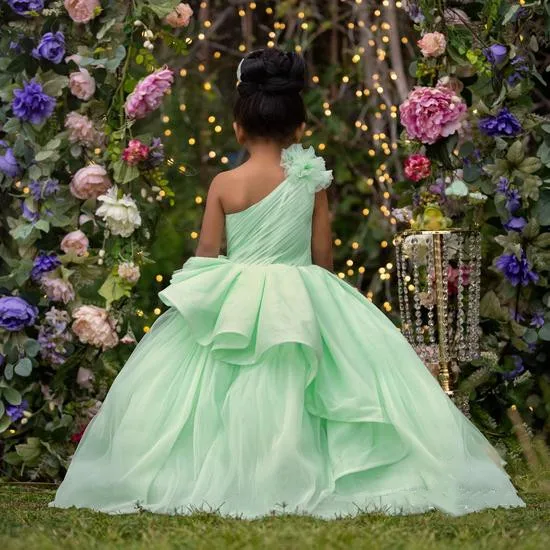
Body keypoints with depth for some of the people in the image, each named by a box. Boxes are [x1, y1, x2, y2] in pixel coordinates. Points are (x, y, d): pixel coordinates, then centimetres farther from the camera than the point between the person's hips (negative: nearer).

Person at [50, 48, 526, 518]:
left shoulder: (224, 184, -7)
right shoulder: (312, 182, -4)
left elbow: (206, 255, -3)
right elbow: (324, 257, 2)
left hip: (234, 304, 0)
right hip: (301, 302, 1)